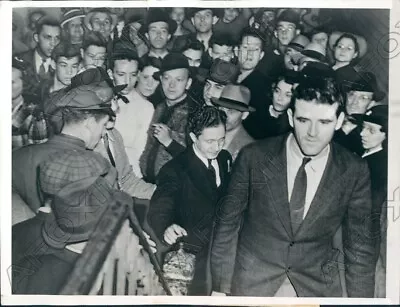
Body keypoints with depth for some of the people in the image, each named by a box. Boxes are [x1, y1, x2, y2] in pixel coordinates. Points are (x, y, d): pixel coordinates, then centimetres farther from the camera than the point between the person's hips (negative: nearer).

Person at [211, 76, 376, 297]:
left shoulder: (355, 171, -10)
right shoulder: (253, 157, -14)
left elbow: (359, 246, -2)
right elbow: (227, 223, -6)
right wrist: (220, 287, -4)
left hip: (317, 286, 1)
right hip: (251, 281, -1)